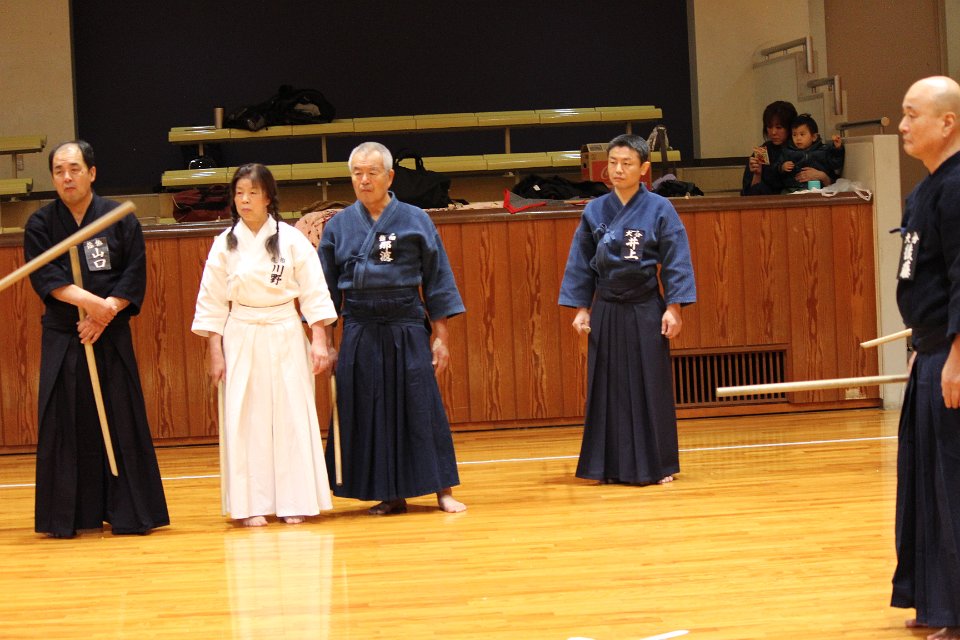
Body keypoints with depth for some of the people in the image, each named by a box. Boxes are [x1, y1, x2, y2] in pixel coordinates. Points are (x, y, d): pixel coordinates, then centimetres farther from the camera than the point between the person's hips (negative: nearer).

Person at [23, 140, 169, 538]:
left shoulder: (120, 219, 2)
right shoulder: (40, 224, 2)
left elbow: (135, 275, -3)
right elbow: (45, 276, -10)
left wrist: (105, 313, -15)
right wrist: (88, 301, -23)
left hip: (111, 338, 0)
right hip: (62, 340, 0)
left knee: (121, 423, -1)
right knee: (63, 426, 1)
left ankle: (128, 512, 6)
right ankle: (65, 516, 8)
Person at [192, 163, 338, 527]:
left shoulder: (292, 239, -2)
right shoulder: (225, 244, 2)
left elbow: (314, 293, 0)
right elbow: (211, 303, 5)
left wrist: (319, 341, -7)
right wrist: (216, 354, 0)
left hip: (286, 337, -1)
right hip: (241, 339, 1)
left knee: (292, 416, -1)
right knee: (246, 420, 0)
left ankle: (295, 502, 7)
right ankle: (251, 505, 6)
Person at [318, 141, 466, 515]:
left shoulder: (415, 221, 0)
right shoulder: (338, 226, 5)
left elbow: (437, 281, 2)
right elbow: (326, 288, 10)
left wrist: (440, 337, -1)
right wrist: (324, 340, 6)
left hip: (407, 331, -2)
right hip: (359, 336, 2)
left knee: (421, 409, -1)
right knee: (369, 413, 4)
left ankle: (443, 490, 8)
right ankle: (390, 495, 14)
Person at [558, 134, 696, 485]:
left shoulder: (659, 209, -5)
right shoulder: (594, 211, 2)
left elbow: (675, 262, -5)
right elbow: (580, 264, 7)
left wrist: (673, 308, -10)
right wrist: (581, 308, 3)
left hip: (645, 310, -3)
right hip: (606, 311, 3)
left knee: (650, 388, 2)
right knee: (607, 388, 6)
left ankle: (656, 464, 12)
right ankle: (612, 465, 15)